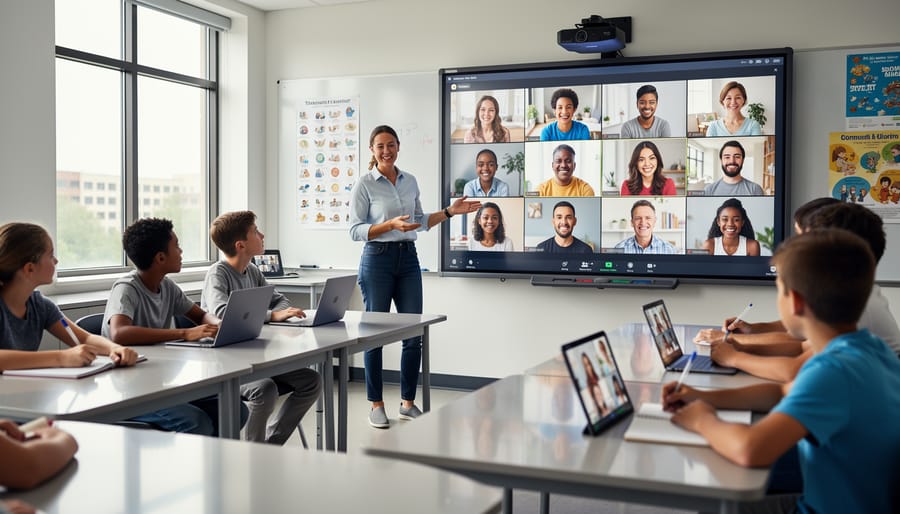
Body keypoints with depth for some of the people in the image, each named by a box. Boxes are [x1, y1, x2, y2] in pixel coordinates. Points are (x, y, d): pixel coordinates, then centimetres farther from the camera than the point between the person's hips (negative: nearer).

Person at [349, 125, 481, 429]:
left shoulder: (410, 181, 11)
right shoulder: (364, 184, -5)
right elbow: (355, 230, -9)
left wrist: (450, 211, 7)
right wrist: (391, 225, -21)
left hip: (408, 259, 5)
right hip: (377, 259, -5)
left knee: (414, 333, 4)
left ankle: (408, 403, 17)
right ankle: (376, 404, 14)